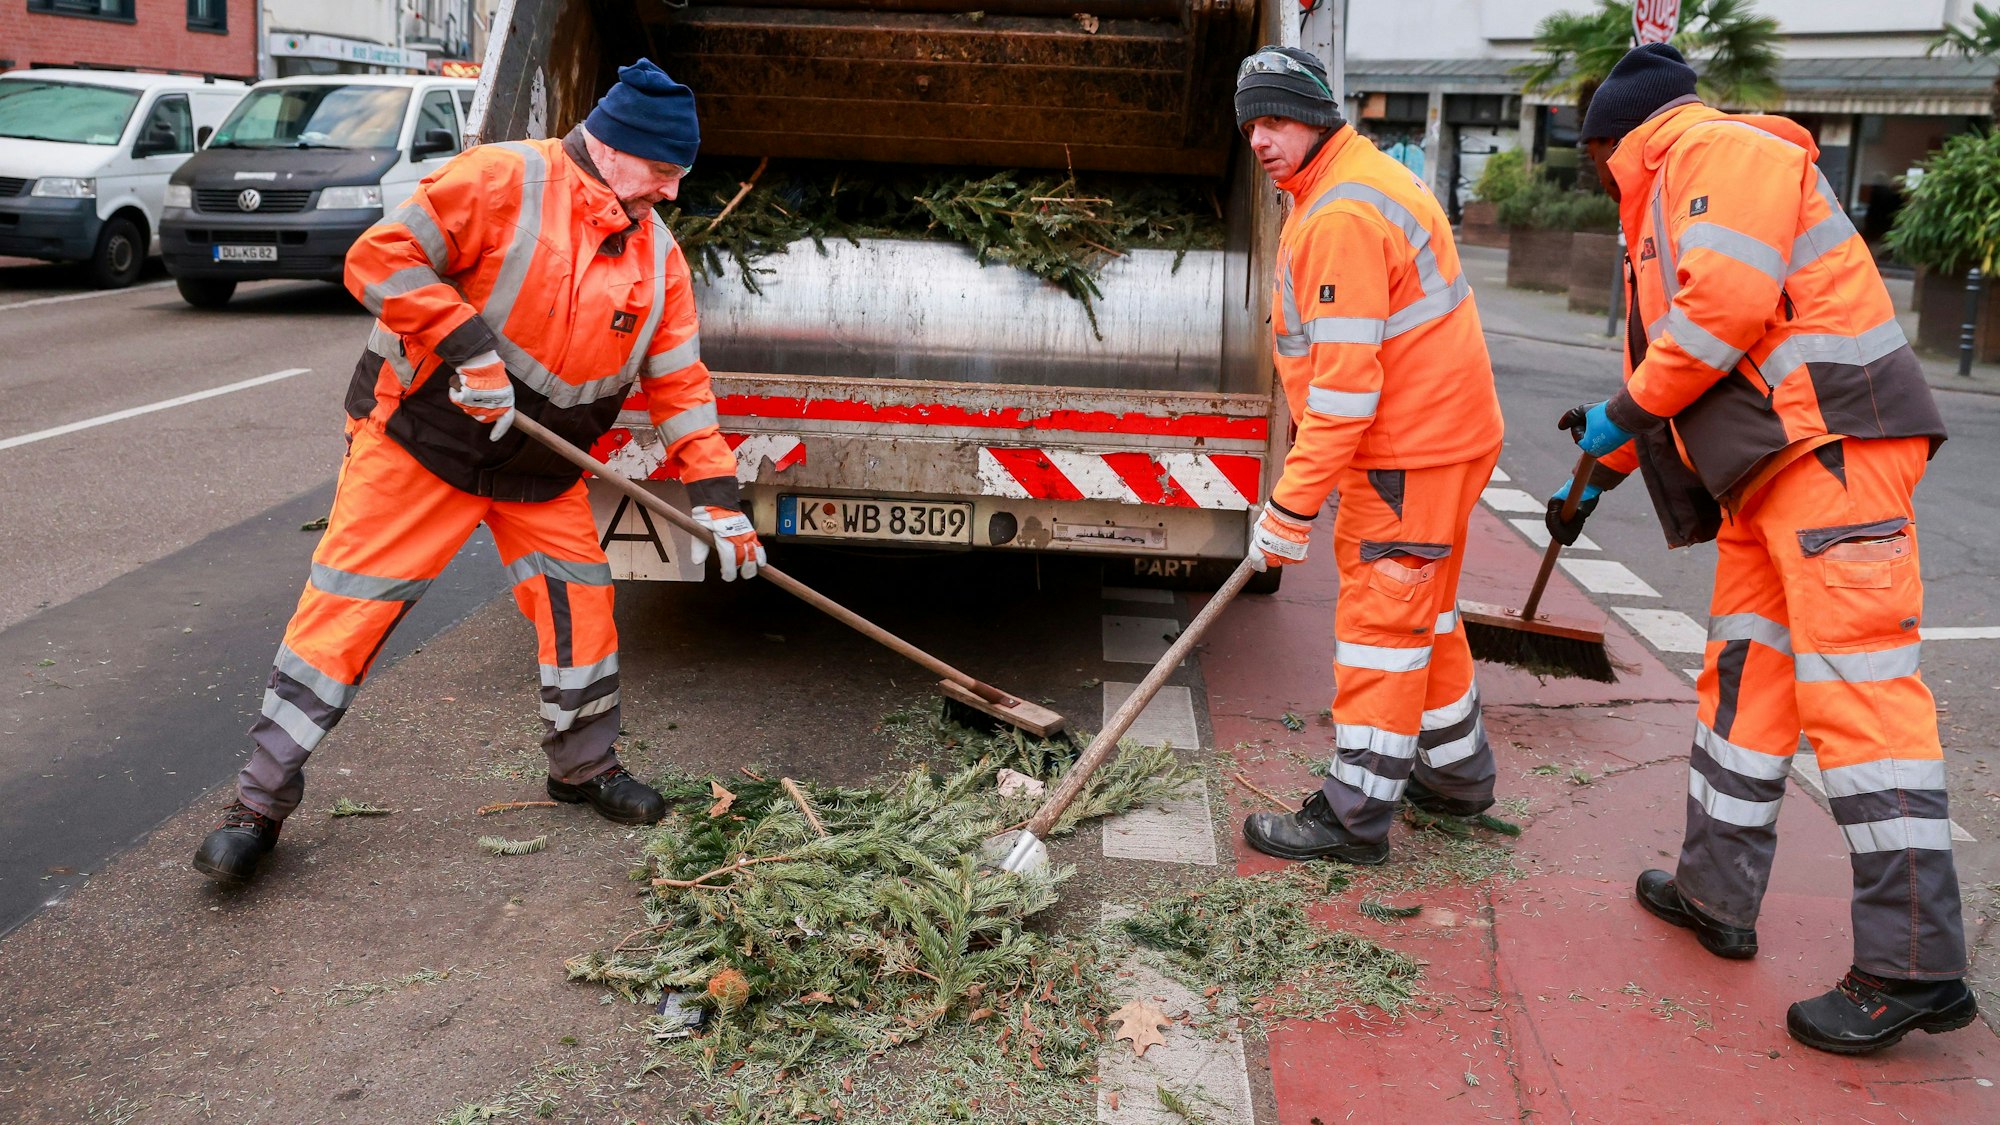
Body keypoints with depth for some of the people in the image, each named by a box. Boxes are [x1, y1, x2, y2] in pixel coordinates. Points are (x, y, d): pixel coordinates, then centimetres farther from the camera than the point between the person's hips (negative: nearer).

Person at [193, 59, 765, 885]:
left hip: (542, 470, 6)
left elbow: (680, 383, 4)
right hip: (417, 439, -6)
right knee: (346, 607, -5)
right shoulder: (505, 182, -17)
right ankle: (260, 801, 5)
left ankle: (585, 766, 29)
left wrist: (716, 497, -2)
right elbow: (380, 257, -21)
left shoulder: (658, 256, 3)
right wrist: (467, 346, -26)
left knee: (582, 602, 6)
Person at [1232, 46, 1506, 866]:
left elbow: (1346, 380, -25)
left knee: (1381, 615, -4)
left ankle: (1355, 815, 5)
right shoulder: (1350, 184, 14)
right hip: (1438, 430, 11)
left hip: (1412, 447, -11)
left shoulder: (1342, 214, -21)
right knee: (1422, 609, 21)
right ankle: (1457, 774, 36)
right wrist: (1305, 487, 25)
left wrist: (1291, 506, -23)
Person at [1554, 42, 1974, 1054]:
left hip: (1832, 444, -11)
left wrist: (1629, 409, -8)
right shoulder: (1668, 203, 27)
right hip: (1769, 463, 11)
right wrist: (1601, 475, 37)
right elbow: (1673, 360, 35)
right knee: (1745, 674, 13)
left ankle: (1914, 969, -11)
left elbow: (1729, 299, -19)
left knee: (1855, 687, -13)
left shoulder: (1716, 148, -4)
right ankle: (1717, 896, 23)